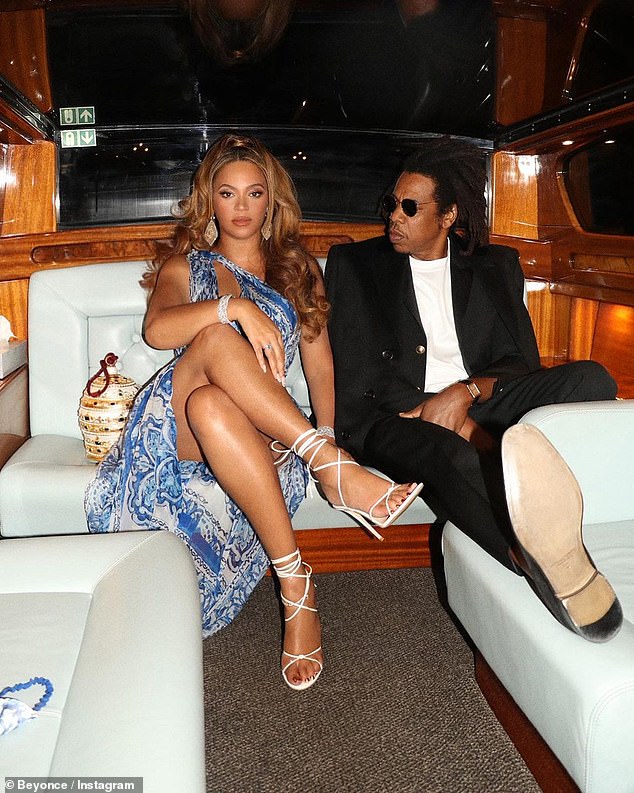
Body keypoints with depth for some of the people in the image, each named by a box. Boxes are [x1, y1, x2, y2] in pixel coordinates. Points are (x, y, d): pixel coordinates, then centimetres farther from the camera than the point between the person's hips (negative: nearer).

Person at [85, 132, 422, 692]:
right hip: (176, 430, 0)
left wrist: (326, 437, -7)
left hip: (260, 435, 0)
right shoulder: (184, 264, 17)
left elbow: (320, 366, 12)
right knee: (216, 338, -35)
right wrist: (236, 307, -24)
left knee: (211, 405, -37)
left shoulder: (298, 269, 21)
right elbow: (156, 330, -7)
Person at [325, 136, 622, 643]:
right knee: (451, 455, -39)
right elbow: (357, 372, 0)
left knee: (591, 380, -25)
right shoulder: (354, 263, 10)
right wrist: (458, 427, -11)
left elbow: (523, 363, 8)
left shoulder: (496, 266, 17)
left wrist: (465, 393, -17)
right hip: (391, 417, -2)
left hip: (476, 405, 3)